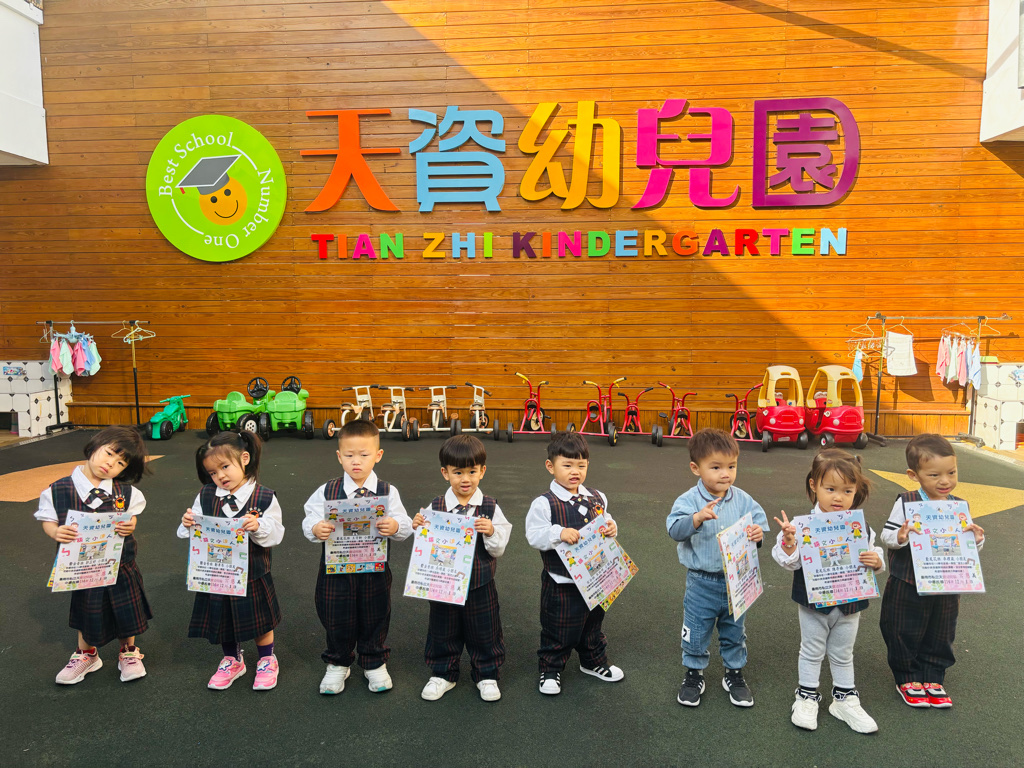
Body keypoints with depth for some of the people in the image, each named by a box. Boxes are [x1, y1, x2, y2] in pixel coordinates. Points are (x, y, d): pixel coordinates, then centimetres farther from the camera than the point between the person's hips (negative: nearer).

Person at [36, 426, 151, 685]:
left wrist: (129, 527, -22)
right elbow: (47, 519, -3)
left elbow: (133, 516, 0)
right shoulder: (59, 490, -12)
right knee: (85, 610, 19)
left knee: (126, 610, 13)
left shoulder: (125, 492, -9)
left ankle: (129, 653, 37)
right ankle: (86, 655, 43)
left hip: (120, 564, 0)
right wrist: (56, 532, -24)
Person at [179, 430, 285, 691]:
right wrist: (188, 524, -18)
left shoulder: (264, 498, -13)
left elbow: (276, 535, -13)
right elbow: (195, 534, 4)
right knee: (223, 619, 18)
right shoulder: (206, 496, -4)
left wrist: (258, 527, -32)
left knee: (260, 621, 13)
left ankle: (267, 661, 37)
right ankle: (232, 661, 43)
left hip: (253, 576, -3)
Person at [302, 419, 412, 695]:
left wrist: (396, 527, -30)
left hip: (375, 570, 0)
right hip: (336, 570, 0)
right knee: (337, 620, 13)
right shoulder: (327, 491, -5)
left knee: (375, 618, 15)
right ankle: (338, 664, 39)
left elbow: (406, 527, -8)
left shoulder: (388, 492, -6)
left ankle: (375, 664, 39)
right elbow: (309, 520, -7)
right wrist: (315, 529, -28)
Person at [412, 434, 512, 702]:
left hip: (480, 585, -1)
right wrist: (418, 527, -18)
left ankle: (487, 675, 34)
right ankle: (442, 674, 37)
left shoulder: (490, 508, -7)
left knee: (484, 632, 13)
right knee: (443, 632, 16)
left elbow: (498, 549, -4)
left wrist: (491, 532, -24)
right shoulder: (435, 507, -6)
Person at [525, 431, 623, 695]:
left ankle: (594, 662, 45)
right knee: (558, 629, 8)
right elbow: (534, 536, -18)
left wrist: (611, 529, -9)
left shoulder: (597, 498, 2)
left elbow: (605, 524, 13)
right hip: (561, 581, -5)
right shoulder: (544, 504, -16)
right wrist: (559, 534, -32)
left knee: (593, 622, 23)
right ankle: (550, 669, 29)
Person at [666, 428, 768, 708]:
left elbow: (759, 524, -2)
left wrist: (758, 534, -25)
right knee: (696, 633, 11)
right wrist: (697, 518, -43)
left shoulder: (743, 500, -4)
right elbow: (674, 529, -26)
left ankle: (734, 674, 39)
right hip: (702, 582, -2)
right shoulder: (689, 500, -15)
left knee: (734, 632, 19)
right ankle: (694, 674, 33)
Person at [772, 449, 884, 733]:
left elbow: (873, 555, 6)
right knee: (812, 652, 14)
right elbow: (789, 561, -15)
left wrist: (876, 561, -17)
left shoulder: (861, 527, -6)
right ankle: (807, 697, 30)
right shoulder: (803, 525, -16)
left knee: (843, 654, 20)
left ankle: (845, 699, 37)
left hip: (850, 605, 3)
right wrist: (788, 542, -34)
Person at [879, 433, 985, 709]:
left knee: (940, 635, 16)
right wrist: (899, 537, -31)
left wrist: (977, 539, -14)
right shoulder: (905, 503, -13)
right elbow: (886, 535, -10)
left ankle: (933, 678, 35)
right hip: (908, 587, -3)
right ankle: (908, 678, 29)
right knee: (905, 633, 8)